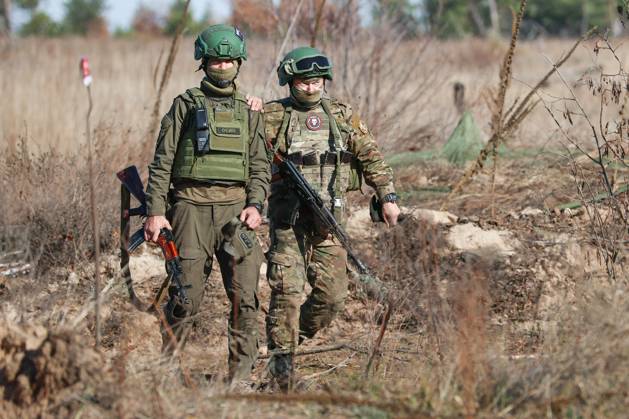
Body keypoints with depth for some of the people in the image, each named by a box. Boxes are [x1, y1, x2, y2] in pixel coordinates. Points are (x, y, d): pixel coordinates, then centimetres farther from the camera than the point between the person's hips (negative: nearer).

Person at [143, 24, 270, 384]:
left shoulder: (249, 110, 16)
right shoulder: (186, 104, 7)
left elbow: (260, 165, 13)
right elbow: (162, 161, 4)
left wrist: (255, 205, -5)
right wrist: (155, 210, -5)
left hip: (235, 207, 2)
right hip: (192, 206, -2)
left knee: (246, 297, -6)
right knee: (185, 297, -1)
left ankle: (241, 376, -1)